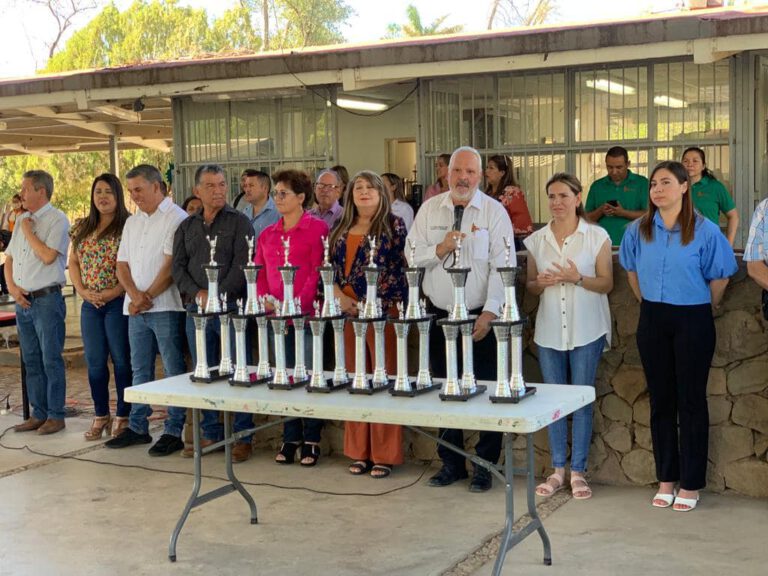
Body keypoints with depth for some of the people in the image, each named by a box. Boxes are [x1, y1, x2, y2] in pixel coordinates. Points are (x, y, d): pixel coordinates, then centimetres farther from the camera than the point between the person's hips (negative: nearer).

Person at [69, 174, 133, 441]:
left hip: (119, 302, -6)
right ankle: (100, 415, 21)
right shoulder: (82, 228, 12)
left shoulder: (128, 226, -7)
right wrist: (83, 290, -1)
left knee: (122, 359, 1)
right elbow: (73, 262, 14)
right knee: (95, 361, 10)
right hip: (90, 304, 6)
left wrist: (113, 292, -17)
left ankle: (123, 416, 10)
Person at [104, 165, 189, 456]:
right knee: (140, 370, 13)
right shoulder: (132, 222, 17)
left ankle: (173, 431, 3)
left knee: (173, 371, -2)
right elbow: (122, 264, 13)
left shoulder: (176, 218, -7)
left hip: (165, 307, -7)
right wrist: (134, 294, -5)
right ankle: (137, 427, 22)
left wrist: (148, 296, -13)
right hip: (136, 309, 7)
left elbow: (172, 264, -14)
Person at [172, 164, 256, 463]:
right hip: (196, 309, 4)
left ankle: (242, 436, 4)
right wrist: (197, 293, -9)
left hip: (231, 307, -4)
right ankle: (211, 433, 19)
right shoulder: (186, 227, 15)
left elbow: (242, 264, -8)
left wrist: (219, 296, -15)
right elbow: (177, 266, 8)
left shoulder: (239, 222, 1)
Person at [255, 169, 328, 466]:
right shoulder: (268, 234, 15)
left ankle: (311, 440, 10)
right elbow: (259, 273, 14)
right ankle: (290, 438, 19)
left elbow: (318, 272, -10)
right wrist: (266, 300, -5)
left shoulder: (317, 228, -4)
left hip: (308, 314, -5)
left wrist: (299, 304, -18)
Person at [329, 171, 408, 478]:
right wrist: (340, 297, -5)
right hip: (348, 312, 5)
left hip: (384, 311, -5)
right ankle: (359, 452, 18)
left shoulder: (394, 225, -1)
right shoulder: (341, 230, 14)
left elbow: (403, 267, -6)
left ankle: (384, 455, 7)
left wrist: (372, 303, -13)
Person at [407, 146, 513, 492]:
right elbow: (411, 256, 5)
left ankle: (485, 465, 14)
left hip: (481, 317, -3)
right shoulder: (429, 210, 7)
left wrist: (489, 313, -17)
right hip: (439, 313, 3)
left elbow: (502, 266, -9)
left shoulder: (494, 212, -3)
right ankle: (451, 463, 24)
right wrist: (440, 250, -13)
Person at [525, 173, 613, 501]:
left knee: (582, 400, 2)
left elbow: (607, 284, -3)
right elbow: (531, 285, 12)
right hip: (549, 331, 3)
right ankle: (558, 470, 17)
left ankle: (578, 471, 12)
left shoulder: (597, 237, -2)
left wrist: (578, 279, -20)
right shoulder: (537, 240, 7)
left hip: (586, 332, -3)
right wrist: (540, 283, -11)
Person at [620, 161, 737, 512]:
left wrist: (704, 307, 7)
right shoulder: (638, 230, 1)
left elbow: (719, 277, -1)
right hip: (653, 321, 3)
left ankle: (690, 484, 13)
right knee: (661, 400, 9)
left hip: (692, 321, -3)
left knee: (691, 401, 3)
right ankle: (666, 479, 20)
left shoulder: (705, 231, -9)